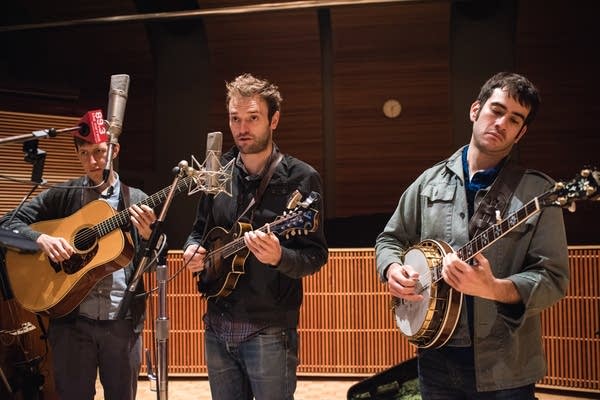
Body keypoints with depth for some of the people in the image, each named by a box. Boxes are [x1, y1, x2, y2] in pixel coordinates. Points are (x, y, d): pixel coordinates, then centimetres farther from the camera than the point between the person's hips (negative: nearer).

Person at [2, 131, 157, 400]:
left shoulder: (136, 201, 6)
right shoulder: (63, 196, 5)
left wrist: (147, 235, -18)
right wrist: (41, 239, -16)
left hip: (122, 320, 1)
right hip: (72, 319, 0)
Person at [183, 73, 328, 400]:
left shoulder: (300, 178, -10)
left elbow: (316, 256, -10)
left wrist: (279, 257, -29)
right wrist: (194, 249, -3)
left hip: (269, 330, -5)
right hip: (217, 324, 5)